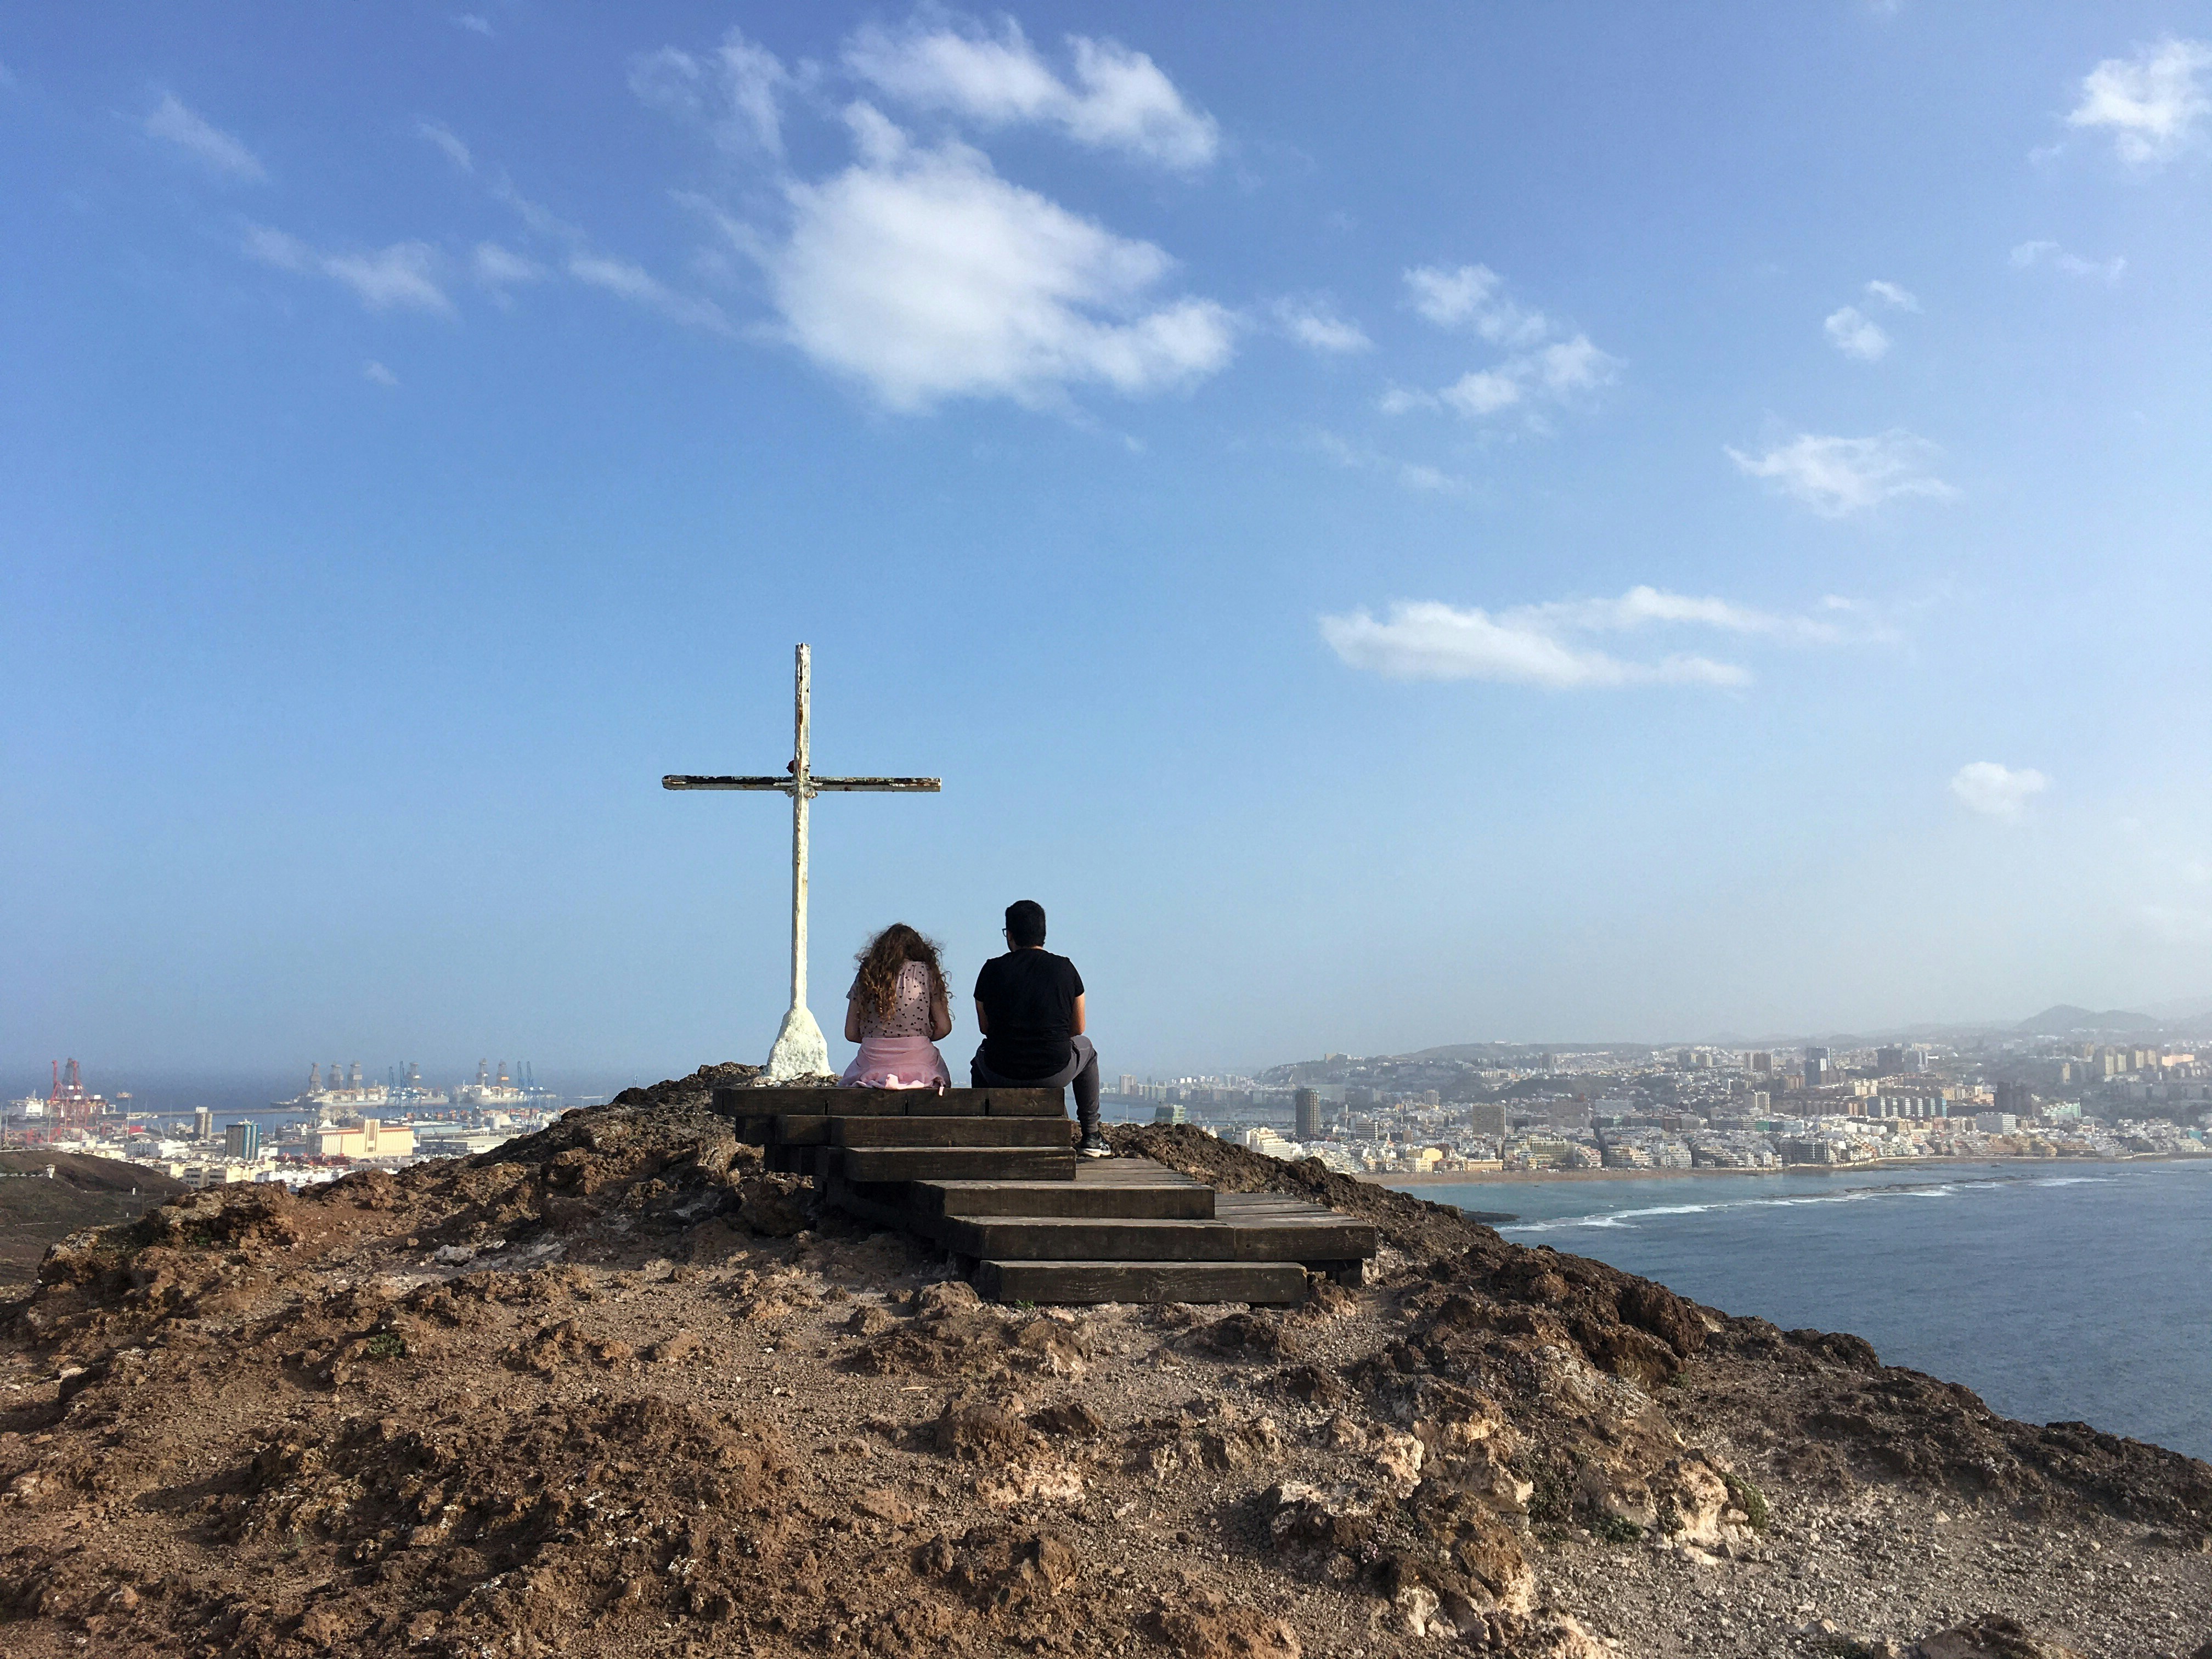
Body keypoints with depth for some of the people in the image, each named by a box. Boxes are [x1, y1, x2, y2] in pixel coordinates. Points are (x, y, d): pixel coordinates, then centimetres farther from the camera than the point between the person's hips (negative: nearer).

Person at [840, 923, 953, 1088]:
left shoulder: (865, 976, 7)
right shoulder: (926, 972, 4)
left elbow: (851, 1033, 5)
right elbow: (944, 1028, 1)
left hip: (872, 1067, 1)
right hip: (918, 1067, -1)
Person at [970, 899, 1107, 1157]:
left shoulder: (992, 969, -1)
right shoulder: (1065, 968, 1)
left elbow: (984, 1028, 10)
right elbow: (1077, 1028, 10)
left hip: (1001, 1075, 1)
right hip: (1055, 1073, 0)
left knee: (980, 1060, 37)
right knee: (1086, 1049, 34)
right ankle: (1091, 1137, 33)